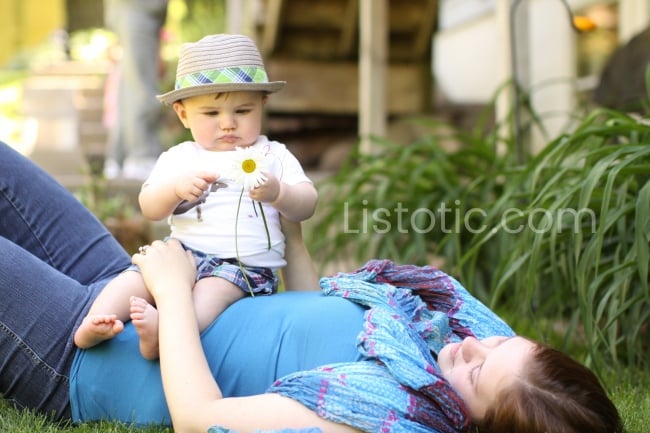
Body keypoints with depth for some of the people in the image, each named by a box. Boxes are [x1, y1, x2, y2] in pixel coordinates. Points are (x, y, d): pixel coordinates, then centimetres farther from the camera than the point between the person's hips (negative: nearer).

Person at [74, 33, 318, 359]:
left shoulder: (272, 156, 11)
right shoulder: (178, 158, 15)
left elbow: (306, 206, 3)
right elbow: (149, 209, 7)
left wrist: (277, 193, -19)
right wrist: (175, 188, -14)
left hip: (245, 264, -4)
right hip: (182, 253, 4)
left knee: (213, 289, -34)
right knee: (136, 275, -20)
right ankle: (95, 323, -36)